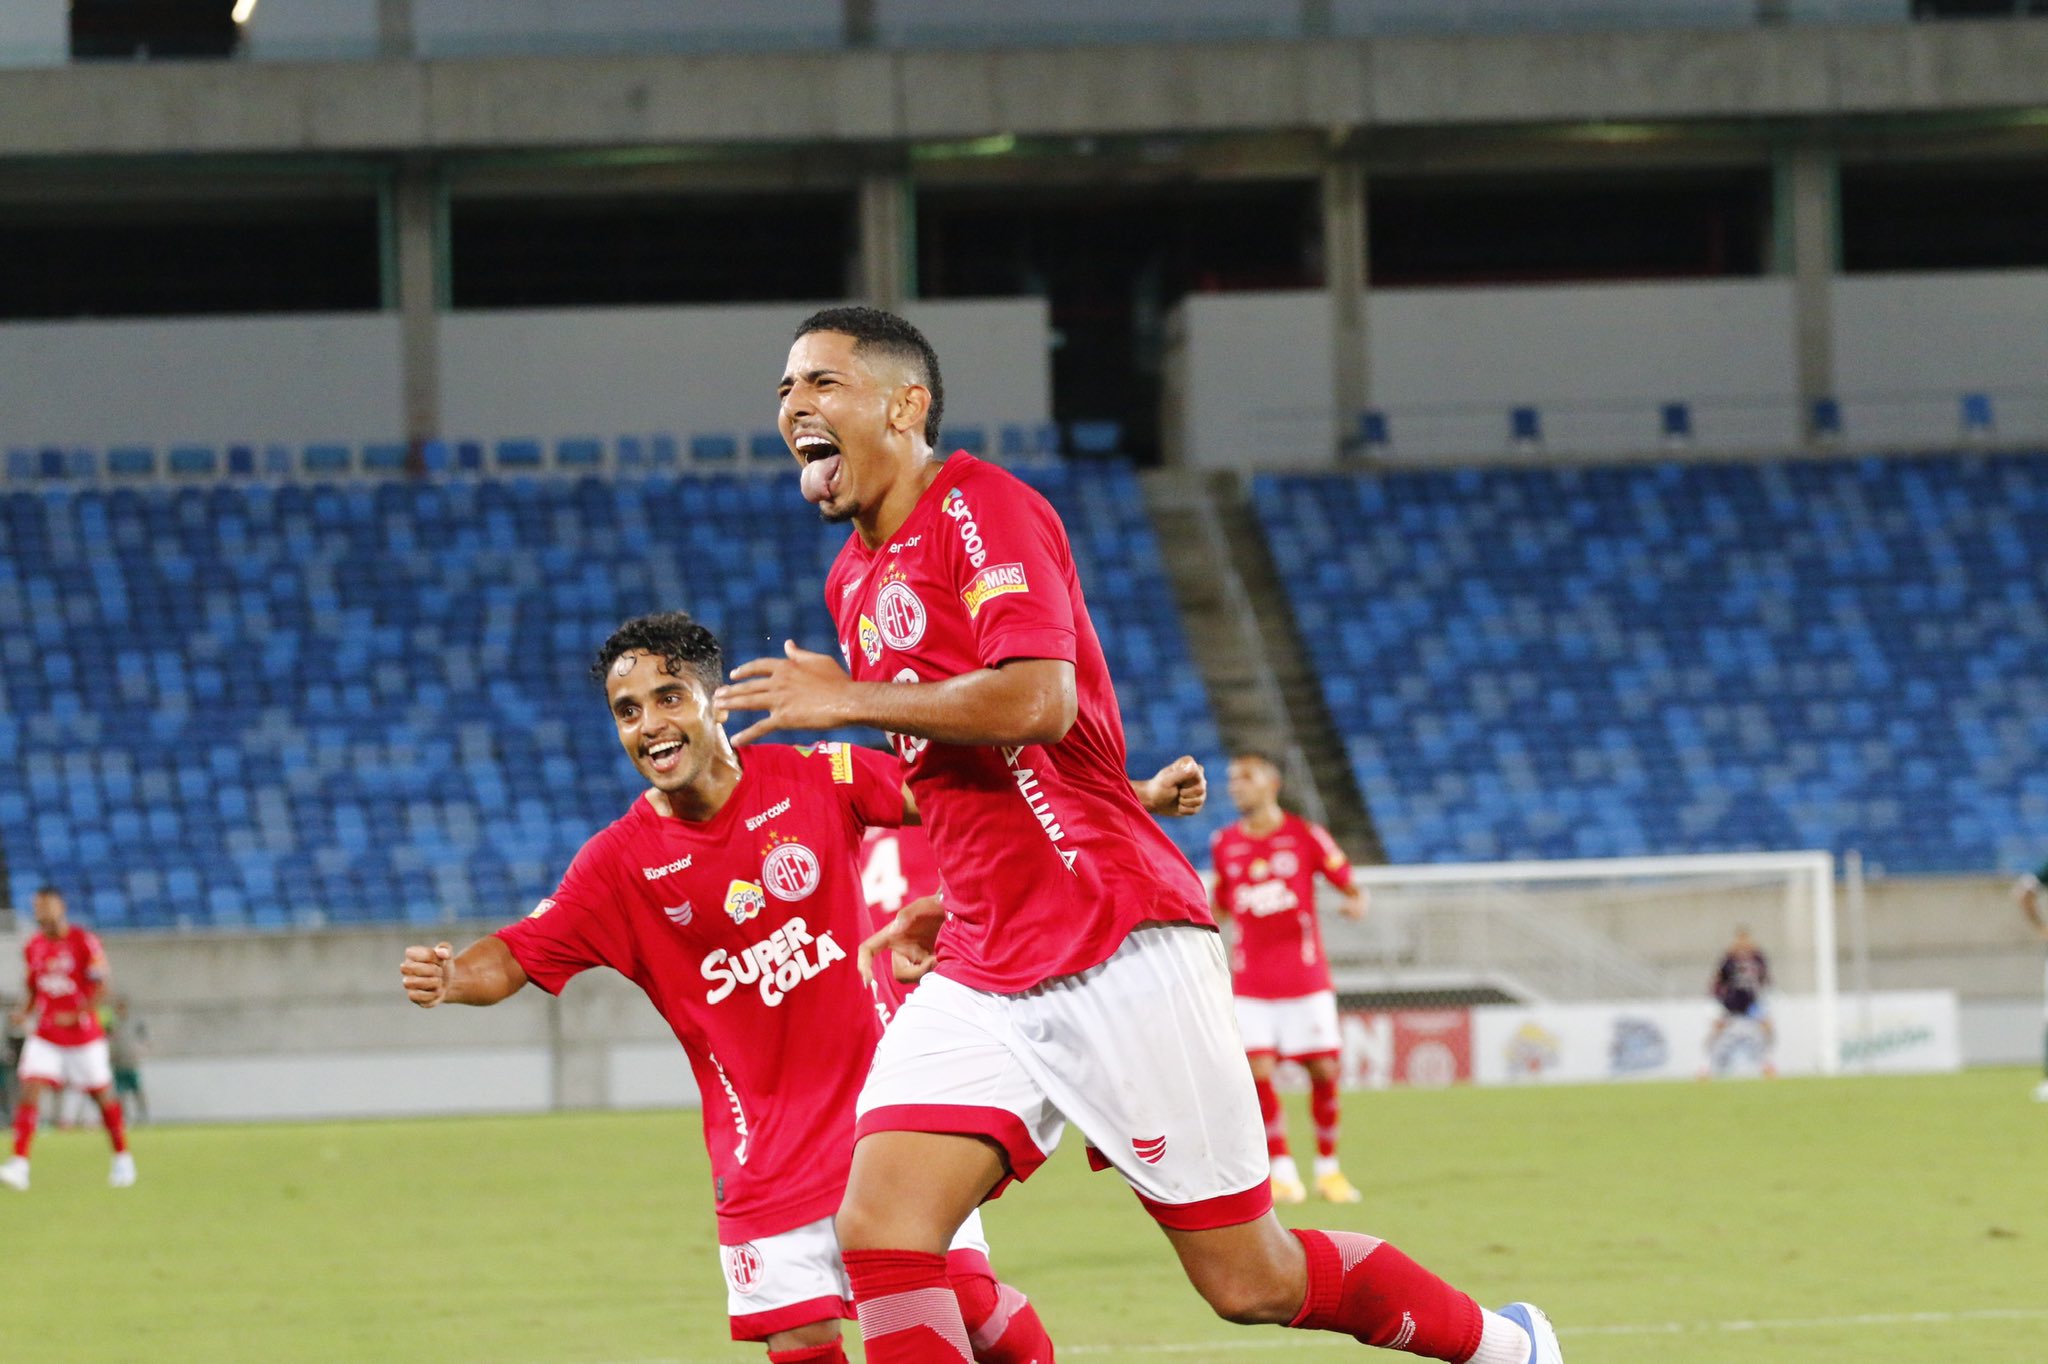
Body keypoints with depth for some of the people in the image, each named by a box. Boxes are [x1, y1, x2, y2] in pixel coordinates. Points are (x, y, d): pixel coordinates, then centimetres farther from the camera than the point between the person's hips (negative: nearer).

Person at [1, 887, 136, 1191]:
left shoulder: (84, 943, -10)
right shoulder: (34, 946, 6)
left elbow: (99, 986, -12)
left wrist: (78, 1015, -24)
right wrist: (25, 1011, -1)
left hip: (84, 1036, -3)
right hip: (45, 1037, 3)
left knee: (102, 1095, 7)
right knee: (30, 1090, -14)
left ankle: (123, 1159, 26)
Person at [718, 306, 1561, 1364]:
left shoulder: (981, 505, -9)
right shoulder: (855, 578, 17)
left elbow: (1036, 701, -24)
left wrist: (849, 700, -15)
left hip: (1116, 948, -8)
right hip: (985, 977, 8)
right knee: (879, 1236, -13)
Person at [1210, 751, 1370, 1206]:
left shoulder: (1306, 836, -1)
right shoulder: (1224, 844, 6)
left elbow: (1350, 883, 2)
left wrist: (1357, 901, -20)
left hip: (1305, 976, -1)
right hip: (1250, 980, 1)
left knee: (1323, 1071, -3)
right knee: (1257, 1072, -12)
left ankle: (1327, 1167, 15)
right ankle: (1282, 1172, -1)